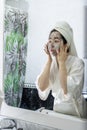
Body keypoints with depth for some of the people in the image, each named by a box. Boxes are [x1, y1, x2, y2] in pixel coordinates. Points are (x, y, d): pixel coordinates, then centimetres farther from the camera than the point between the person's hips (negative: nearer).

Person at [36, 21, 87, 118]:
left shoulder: (77, 62, -14)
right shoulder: (50, 62, 0)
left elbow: (67, 91, -24)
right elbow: (41, 88, -12)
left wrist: (62, 62, -19)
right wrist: (49, 60, -12)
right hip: (57, 109, 3)